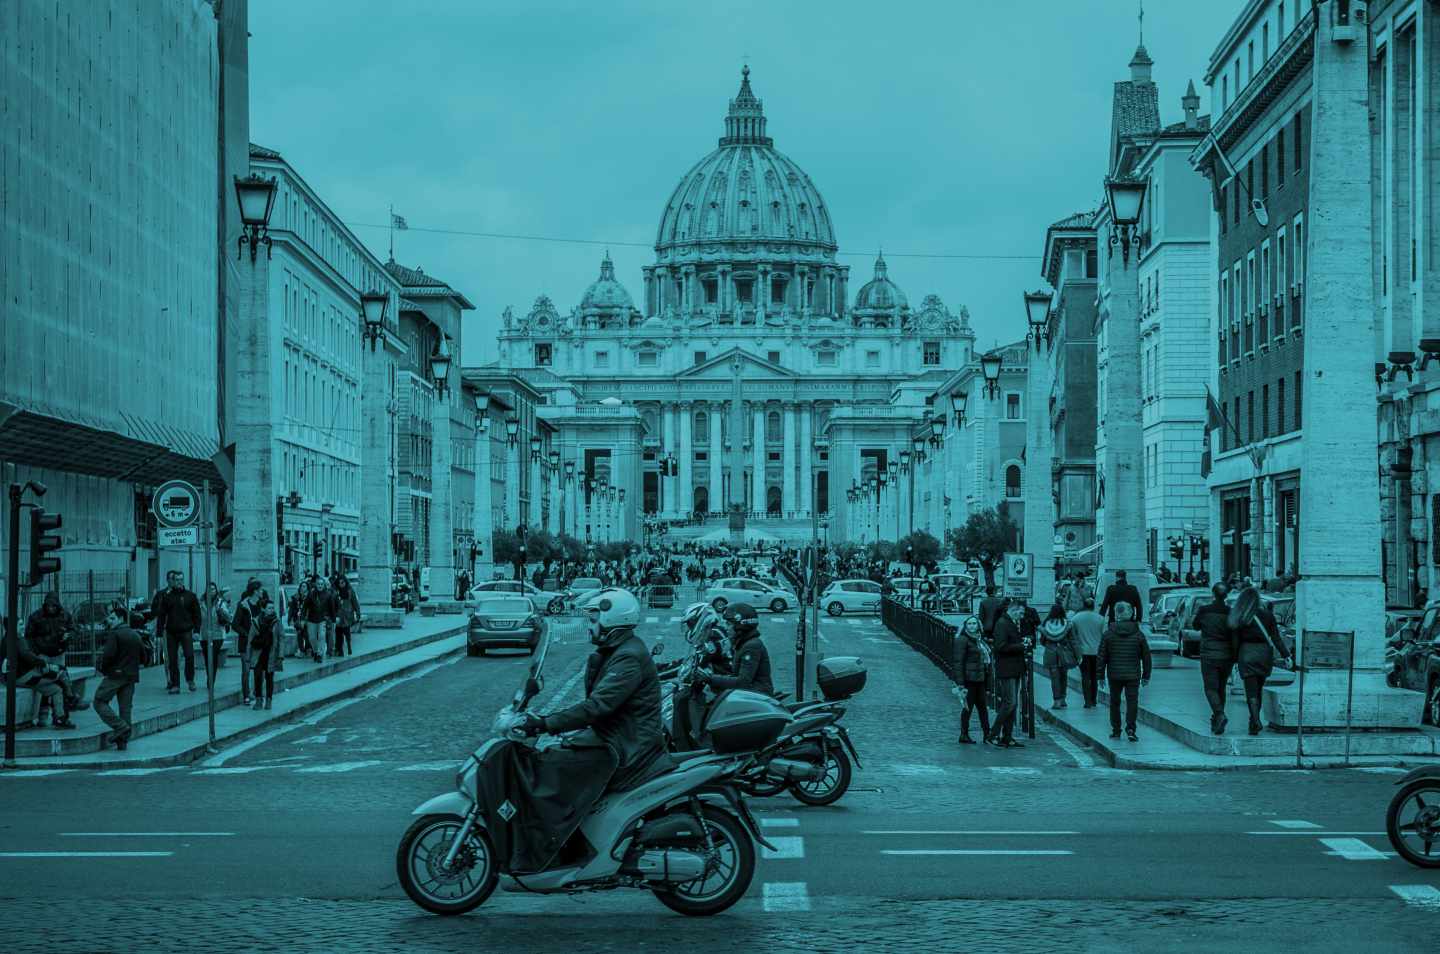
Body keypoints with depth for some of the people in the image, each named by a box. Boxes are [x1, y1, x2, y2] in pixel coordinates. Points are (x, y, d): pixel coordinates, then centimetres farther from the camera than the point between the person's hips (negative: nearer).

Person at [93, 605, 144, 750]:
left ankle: (120, 727, -15)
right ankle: (122, 741, 6)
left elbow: (109, 655, -18)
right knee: (126, 707, 7)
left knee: (100, 701, 0)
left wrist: (100, 667, -3)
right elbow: (143, 657, 16)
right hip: (131, 676, 7)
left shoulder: (114, 634, -8)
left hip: (115, 674, -7)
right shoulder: (136, 635, 14)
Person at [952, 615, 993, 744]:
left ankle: (987, 734, 13)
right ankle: (964, 735, 4)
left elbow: (989, 655, 24)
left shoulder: (980, 639, 16)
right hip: (969, 679, -8)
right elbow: (959, 661, -14)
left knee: (982, 706, 9)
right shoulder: (962, 640, -9)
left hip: (980, 679, 8)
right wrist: (961, 682, -19)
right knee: (968, 706, -3)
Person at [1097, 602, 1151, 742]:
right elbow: (1146, 657, 4)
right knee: (1132, 701, 0)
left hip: (1114, 675, 1)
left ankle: (1116, 730, 16)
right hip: (1133, 675, -1)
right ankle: (1130, 728, -14)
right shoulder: (1138, 634, -1)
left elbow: (1101, 657, -1)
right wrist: (1146, 676, 13)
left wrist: (1101, 675, 7)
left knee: (1114, 702, 12)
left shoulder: (1108, 634, -3)